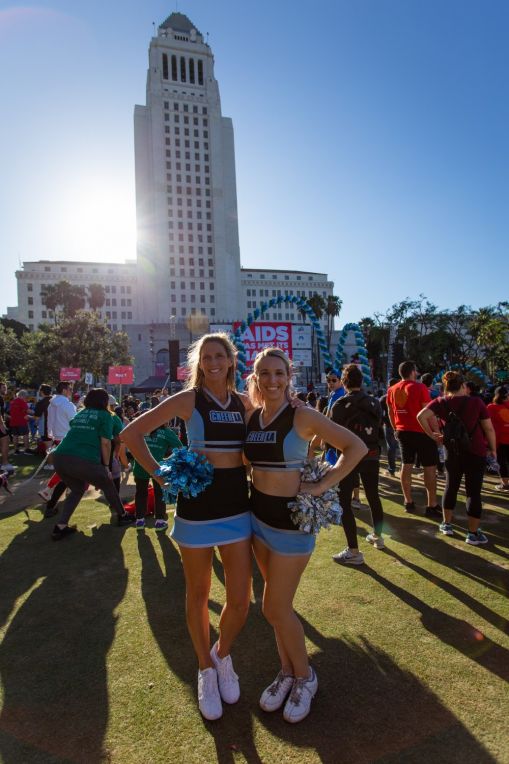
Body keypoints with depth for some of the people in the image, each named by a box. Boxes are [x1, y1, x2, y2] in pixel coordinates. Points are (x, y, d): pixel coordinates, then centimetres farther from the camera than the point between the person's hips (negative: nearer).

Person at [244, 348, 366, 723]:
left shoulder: (302, 416, -15)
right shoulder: (252, 417, 2)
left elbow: (356, 446, -16)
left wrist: (323, 486, -17)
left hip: (292, 520, -5)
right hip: (258, 517, 6)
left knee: (277, 608, 4)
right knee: (275, 605, 18)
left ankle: (304, 677, 31)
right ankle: (288, 671, 41)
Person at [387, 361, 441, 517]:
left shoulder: (392, 390, 7)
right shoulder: (419, 387, -11)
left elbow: (391, 413, 13)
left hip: (403, 432, 6)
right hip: (422, 432, -6)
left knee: (406, 465, 12)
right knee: (430, 467, 1)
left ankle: (408, 502, 17)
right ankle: (432, 506, 2)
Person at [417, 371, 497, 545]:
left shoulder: (441, 402, -2)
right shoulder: (476, 402, -6)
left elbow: (421, 416, -17)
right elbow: (489, 429, -4)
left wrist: (432, 435, -6)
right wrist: (493, 449, 10)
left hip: (453, 451, 2)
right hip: (476, 452, -2)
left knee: (451, 487, 17)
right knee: (473, 491, 3)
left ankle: (447, 524, 25)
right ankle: (473, 533, 9)